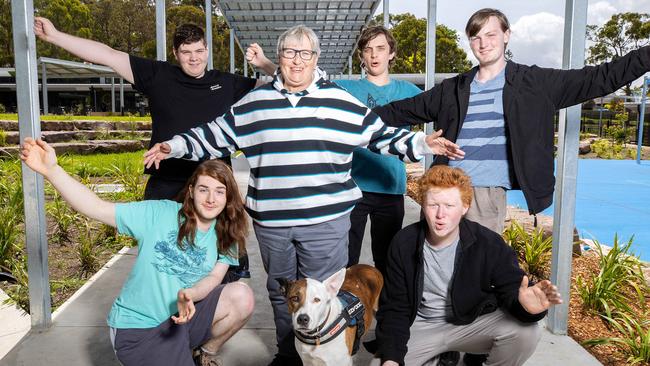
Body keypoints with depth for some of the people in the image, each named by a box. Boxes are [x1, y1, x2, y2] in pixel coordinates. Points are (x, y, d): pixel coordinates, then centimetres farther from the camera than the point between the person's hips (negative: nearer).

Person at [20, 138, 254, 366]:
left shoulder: (226, 235, -2)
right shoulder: (160, 213, -14)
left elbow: (214, 277, -11)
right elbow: (98, 209, -19)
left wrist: (189, 295, -33)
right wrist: (52, 170, -32)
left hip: (183, 315, 5)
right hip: (137, 326, -4)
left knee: (242, 297, -18)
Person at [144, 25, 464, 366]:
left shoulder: (341, 101, 2)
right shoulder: (254, 102, 7)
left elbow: (381, 134, 5)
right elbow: (217, 135, 12)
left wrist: (423, 143, -5)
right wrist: (174, 146, 6)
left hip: (326, 219, -2)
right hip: (270, 220, 3)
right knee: (281, 291, 18)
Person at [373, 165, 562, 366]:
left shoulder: (489, 243, -18)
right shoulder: (404, 244, -14)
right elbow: (394, 308, -9)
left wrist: (525, 303, -44)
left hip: (474, 321, 0)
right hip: (421, 327, 1)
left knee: (525, 333, -26)